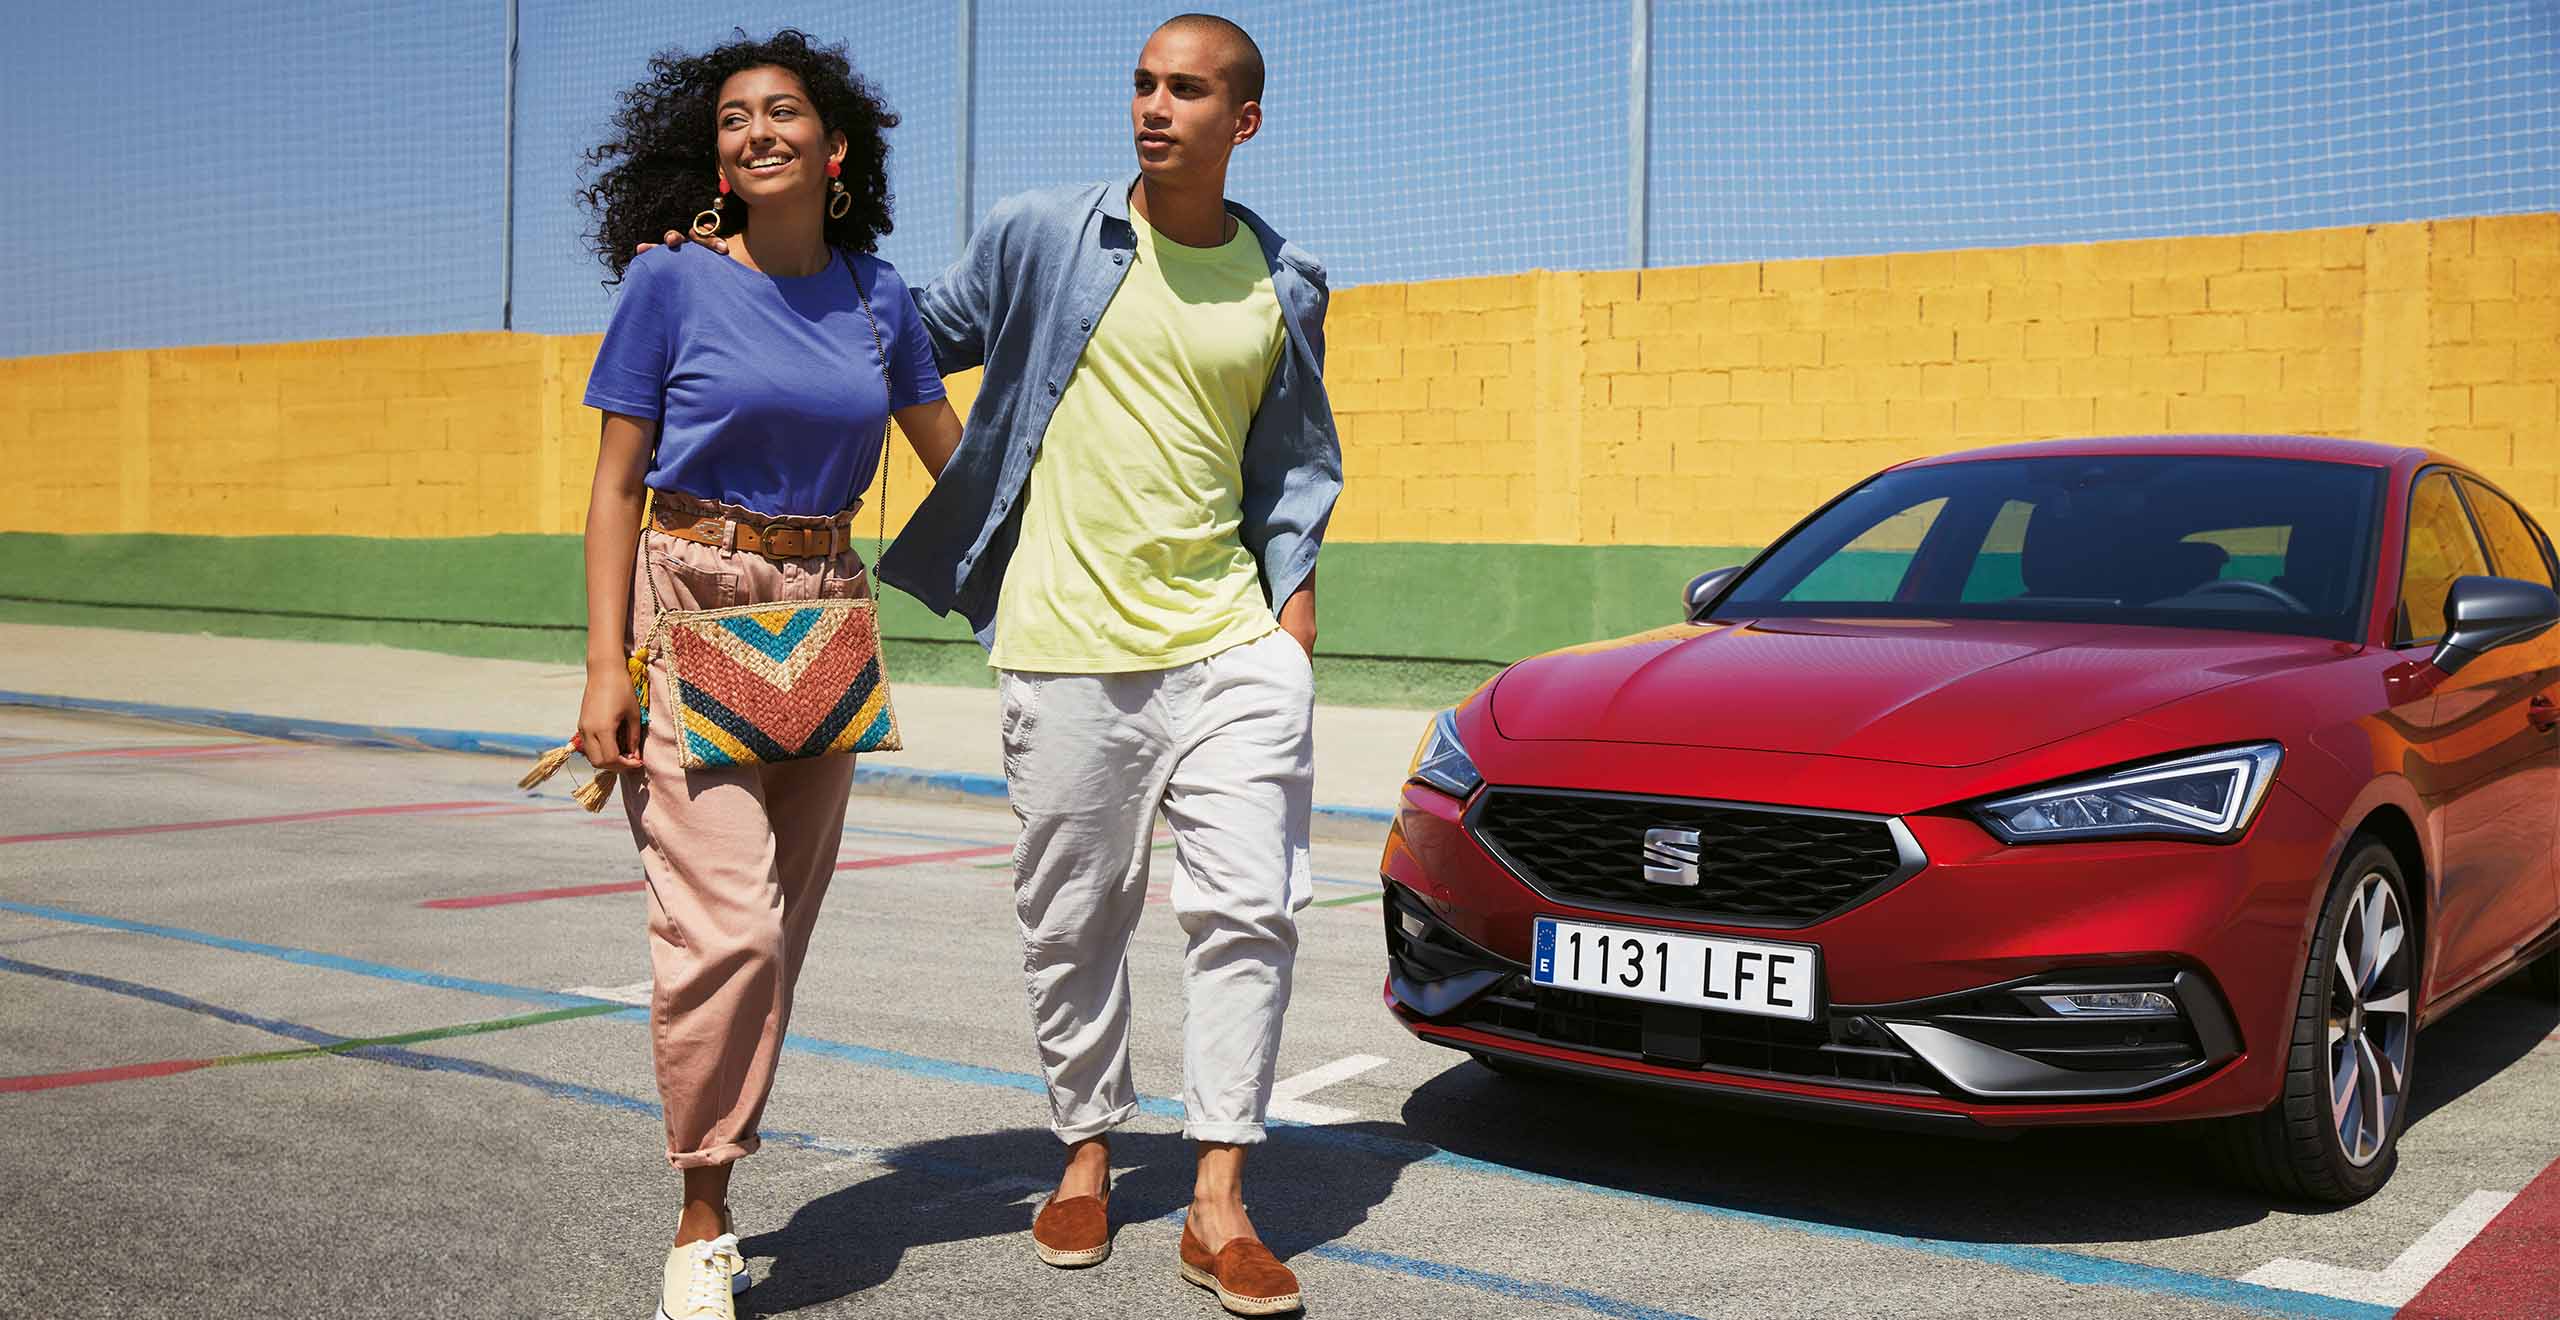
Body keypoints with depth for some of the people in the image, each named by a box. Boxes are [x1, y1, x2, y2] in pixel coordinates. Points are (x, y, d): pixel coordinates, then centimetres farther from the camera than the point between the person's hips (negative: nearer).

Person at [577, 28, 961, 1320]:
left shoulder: (875, 295, 8)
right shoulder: (673, 282, -2)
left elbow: (951, 448, 21)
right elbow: (617, 486, -1)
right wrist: (605, 667, -9)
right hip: (689, 610, -4)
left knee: (779, 929, 5)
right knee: (727, 923, -14)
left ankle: (711, 1199, 19)